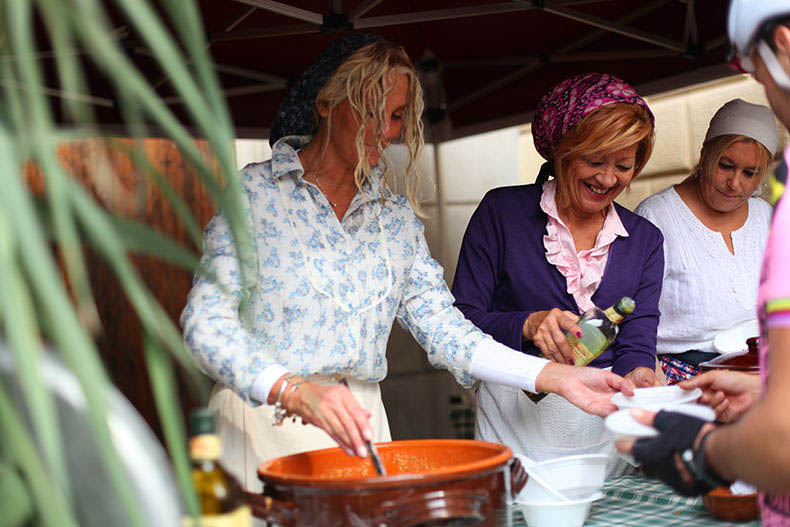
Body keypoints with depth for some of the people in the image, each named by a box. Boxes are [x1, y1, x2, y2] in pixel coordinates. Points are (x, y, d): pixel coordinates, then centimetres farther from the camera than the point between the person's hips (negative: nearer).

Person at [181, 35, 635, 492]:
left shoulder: (397, 219, 10)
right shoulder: (256, 191, -5)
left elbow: (442, 327, 3)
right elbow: (207, 321, -14)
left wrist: (556, 376, -10)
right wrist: (294, 391, -32)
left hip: (356, 426, 4)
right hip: (264, 419, -4)